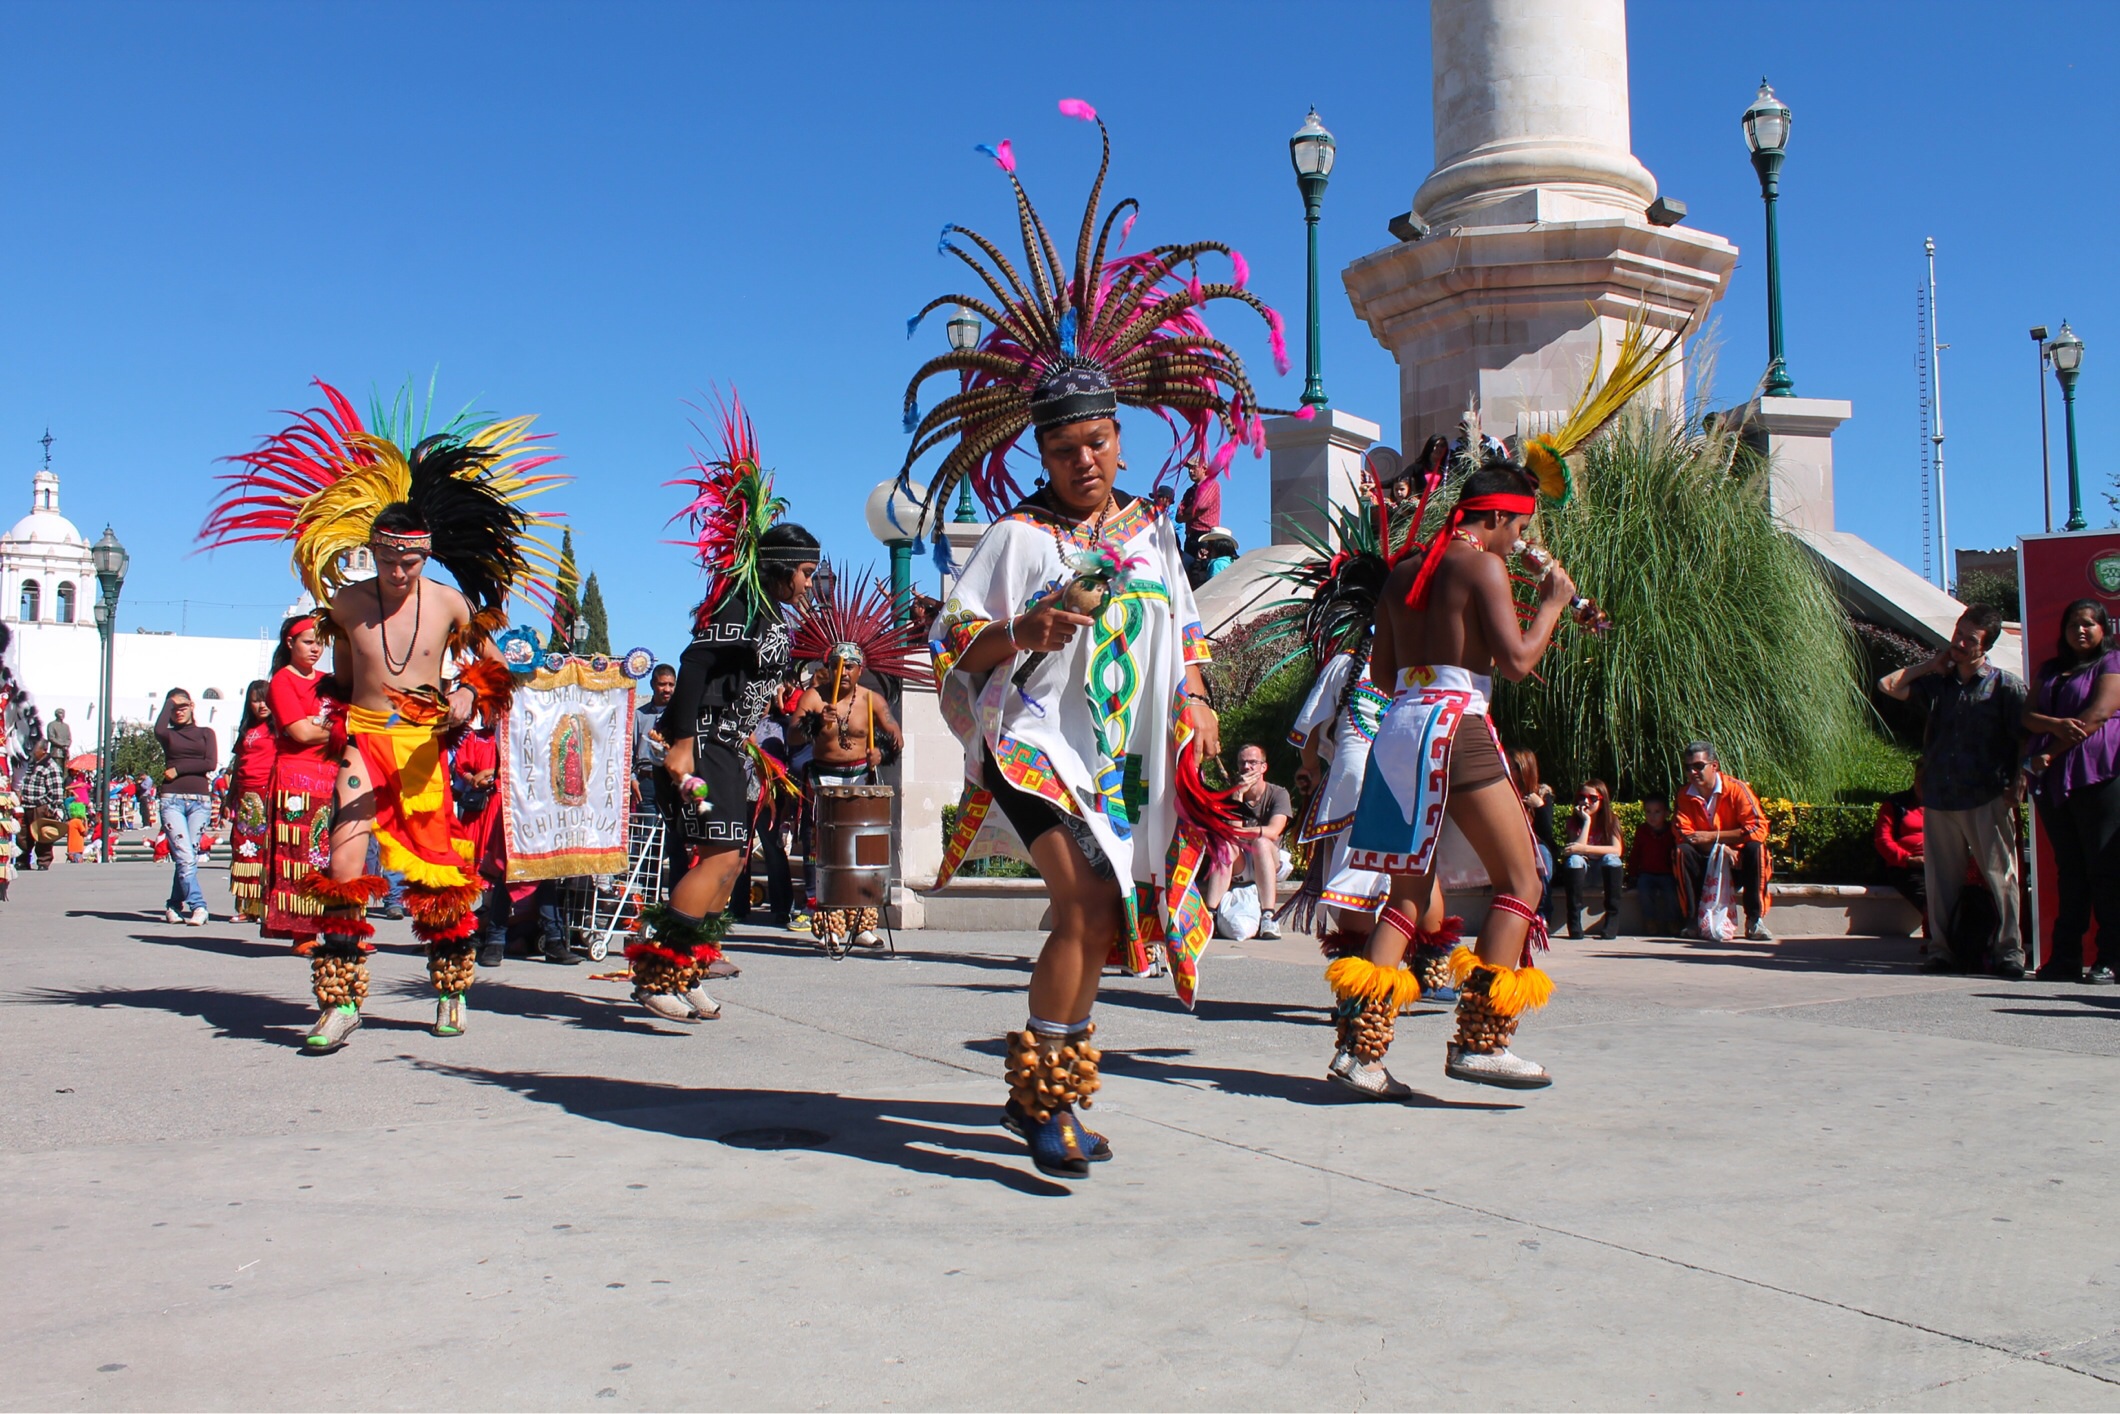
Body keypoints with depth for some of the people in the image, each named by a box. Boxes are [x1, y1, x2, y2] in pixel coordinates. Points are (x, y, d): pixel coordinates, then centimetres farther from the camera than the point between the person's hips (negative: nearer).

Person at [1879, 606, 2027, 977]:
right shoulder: (1938, 681, 14)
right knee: (1941, 876, 4)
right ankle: (1940, 949, 9)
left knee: (2000, 874, -5)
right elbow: (1888, 685, 12)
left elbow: (2025, 737, 0)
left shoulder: (2006, 685, 3)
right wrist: (1932, 665, 10)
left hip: (1987, 798, -4)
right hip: (1939, 797, 4)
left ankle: (2009, 951, -1)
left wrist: (2018, 779, -10)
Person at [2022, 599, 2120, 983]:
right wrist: (2056, 725, -12)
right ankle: (2065, 958, 6)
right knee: (2068, 869, 6)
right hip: (2054, 780, 6)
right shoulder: (2051, 669, 21)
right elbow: (2029, 716, 10)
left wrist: (2051, 752, -11)